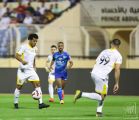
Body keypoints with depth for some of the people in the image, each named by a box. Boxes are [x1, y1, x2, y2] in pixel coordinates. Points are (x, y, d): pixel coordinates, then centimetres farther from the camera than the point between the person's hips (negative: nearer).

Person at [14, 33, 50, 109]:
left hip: (31, 70, 5)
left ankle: (40, 103, -14)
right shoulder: (24, 47, -10)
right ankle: (16, 103, 19)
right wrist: (22, 61, -34)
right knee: (19, 86, 3)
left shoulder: (35, 49, 10)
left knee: (37, 84, -9)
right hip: (23, 70, -5)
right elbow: (17, 55, -16)